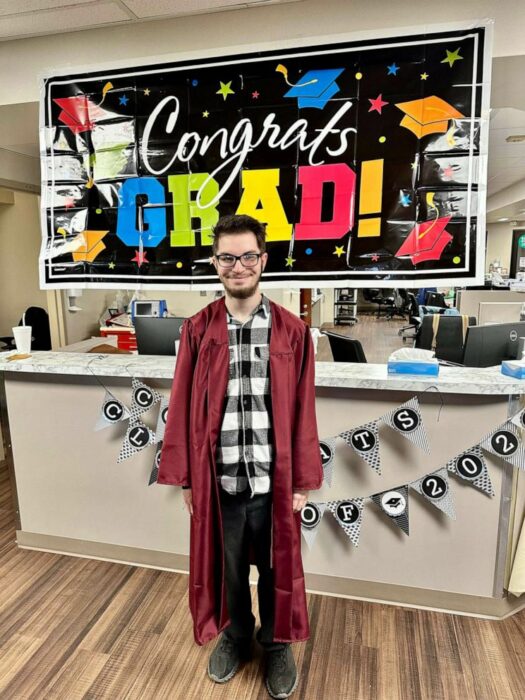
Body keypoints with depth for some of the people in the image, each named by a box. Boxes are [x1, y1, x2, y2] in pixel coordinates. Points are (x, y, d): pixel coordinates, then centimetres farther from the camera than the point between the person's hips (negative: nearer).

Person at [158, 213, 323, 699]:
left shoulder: (293, 330, -6)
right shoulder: (197, 330, -4)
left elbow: (303, 411, -4)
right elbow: (184, 408, -1)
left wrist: (303, 479, -2)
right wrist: (185, 476, 0)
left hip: (274, 480, 0)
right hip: (217, 481, 1)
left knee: (276, 567, 20)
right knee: (226, 567, 22)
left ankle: (276, 642, 48)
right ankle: (236, 634, 51)